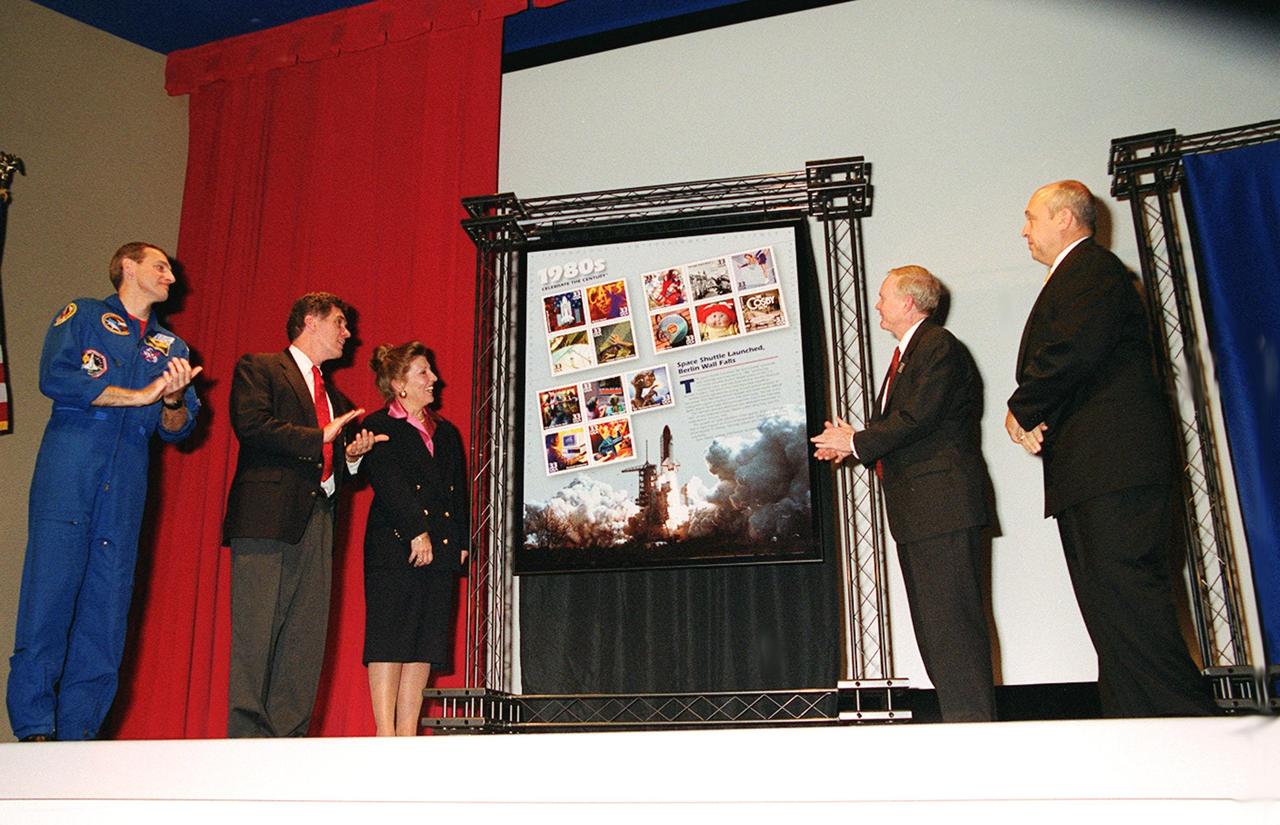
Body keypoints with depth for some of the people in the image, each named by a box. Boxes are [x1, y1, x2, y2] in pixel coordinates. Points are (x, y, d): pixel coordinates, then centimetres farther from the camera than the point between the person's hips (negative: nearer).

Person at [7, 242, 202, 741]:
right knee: (48, 597, -9)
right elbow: (55, 378, -7)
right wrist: (138, 395, -6)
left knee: (107, 611, 0)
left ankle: (76, 735, 5)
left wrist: (173, 401, -9)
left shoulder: (171, 347, 22)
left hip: (126, 493, 4)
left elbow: (177, 429, 13)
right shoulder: (82, 316, 11)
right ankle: (34, 730, -3)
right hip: (68, 479, -4)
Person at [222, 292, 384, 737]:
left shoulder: (335, 396, 28)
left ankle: (288, 741, 5)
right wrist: (322, 436, -10)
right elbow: (251, 425, -11)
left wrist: (352, 456, 8)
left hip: (318, 522, 7)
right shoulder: (259, 368, 7)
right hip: (268, 517, -7)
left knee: (307, 639, 2)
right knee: (256, 634, -8)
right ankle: (247, 736, -5)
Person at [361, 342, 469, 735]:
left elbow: (459, 492, 17)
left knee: (426, 642, 3)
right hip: (394, 547, -6)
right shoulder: (378, 427, 1)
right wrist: (416, 532, -17)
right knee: (389, 640, -5)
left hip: (440, 550, 6)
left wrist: (461, 540, 6)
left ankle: (407, 732, 8)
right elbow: (388, 485, -11)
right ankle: (385, 733, -2)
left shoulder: (447, 432, 20)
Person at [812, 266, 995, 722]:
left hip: (941, 501, -11)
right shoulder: (906, 354, 22)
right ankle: (957, 717, 19)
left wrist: (857, 443, -9)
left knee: (951, 616, -10)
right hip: (913, 507, 11)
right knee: (929, 618, 13)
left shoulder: (939, 347, -9)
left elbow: (915, 419, -19)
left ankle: (973, 717, -5)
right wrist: (852, 441, 2)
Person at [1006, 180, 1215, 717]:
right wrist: (1037, 423, 3)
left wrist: (1022, 412, -7)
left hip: (1112, 465, -11)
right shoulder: (1071, 279, 29)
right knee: (1109, 611, 8)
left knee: (1125, 596, -16)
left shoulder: (1092, 268, -4)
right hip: (1088, 472, 11)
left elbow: (1075, 352, -21)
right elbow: (1048, 364, 23)